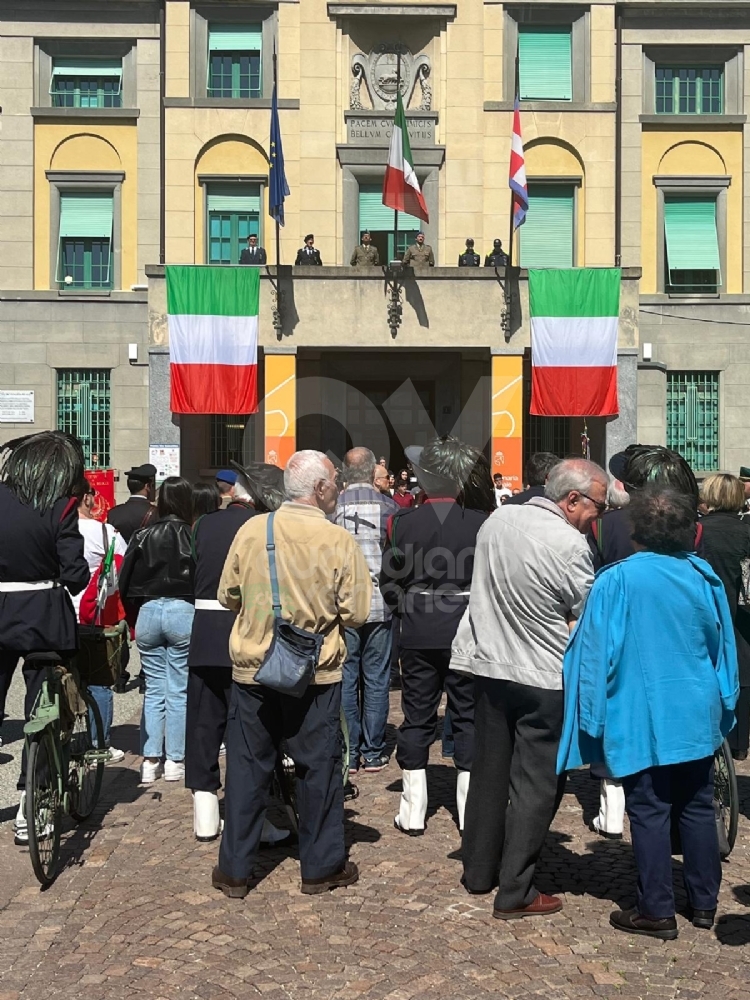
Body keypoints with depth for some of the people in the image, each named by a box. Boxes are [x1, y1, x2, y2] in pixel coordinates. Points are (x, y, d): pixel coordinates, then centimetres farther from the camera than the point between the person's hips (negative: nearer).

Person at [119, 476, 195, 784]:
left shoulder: (142, 536, 2)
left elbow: (125, 582, 5)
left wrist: (136, 613, 17)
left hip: (148, 612, 3)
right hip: (184, 612, -3)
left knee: (154, 690, 11)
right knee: (179, 691, 5)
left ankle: (150, 761, 10)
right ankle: (175, 761, 10)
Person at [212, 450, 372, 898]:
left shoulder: (251, 530, -6)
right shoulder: (340, 541, -13)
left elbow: (228, 596, 3)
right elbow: (357, 613, -10)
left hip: (252, 669, 2)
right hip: (316, 674, -2)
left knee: (247, 767, 12)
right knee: (320, 767, 12)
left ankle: (235, 869, 21)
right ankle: (322, 866, 23)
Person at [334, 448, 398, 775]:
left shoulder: (333, 506, -3)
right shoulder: (387, 505, -3)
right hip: (379, 604, 0)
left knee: (345, 679, 7)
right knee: (376, 680, 7)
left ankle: (349, 753, 12)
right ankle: (373, 753, 13)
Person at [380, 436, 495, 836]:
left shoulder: (403, 523, -7)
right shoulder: (483, 523, -9)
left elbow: (389, 580, -1)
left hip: (418, 634, 1)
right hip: (468, 633, 0)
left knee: (417, 717, 10)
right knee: (469, 717, 10)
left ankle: (413, 812, 17)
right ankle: (471, 811, 15)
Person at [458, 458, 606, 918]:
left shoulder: (497, 520, 2)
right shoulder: (571, 544, -19)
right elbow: (589, 618, -8)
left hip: (490, 667, 7)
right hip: (544, 679, -7)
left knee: (490, 772, 17)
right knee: (536, 785, 4)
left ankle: (479, 871, 30)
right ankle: (516, 893, 10)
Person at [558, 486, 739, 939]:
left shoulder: (617, 581, -14)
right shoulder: (705, 578, -1)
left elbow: (597, 652, -10)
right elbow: (724, 647, 10)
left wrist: (594, 718, -1)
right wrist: (724, 705, 22)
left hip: (643, 721, -4)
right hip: (698, 718, 5)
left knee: (651, 813, 4)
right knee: (698, 808, 15)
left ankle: (657, 911, 12)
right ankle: (705, 902, 27)